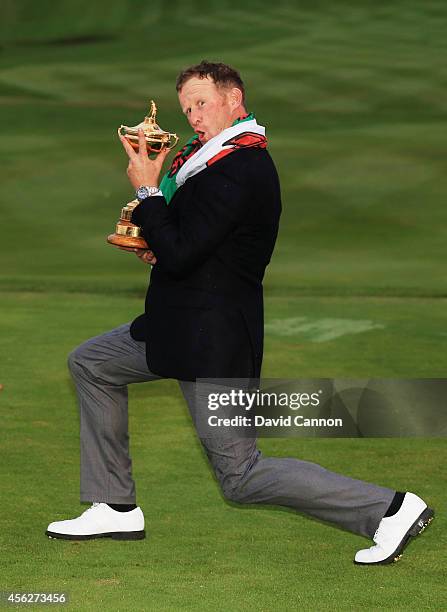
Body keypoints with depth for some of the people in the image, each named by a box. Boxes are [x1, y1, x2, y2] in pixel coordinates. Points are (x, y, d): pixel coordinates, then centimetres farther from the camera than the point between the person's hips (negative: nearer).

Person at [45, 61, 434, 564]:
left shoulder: (235, 173, -23)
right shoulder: (241, 157, 10)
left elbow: (178, 257, -25)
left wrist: (147, 190, -13)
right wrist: (157, 243, 4)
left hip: (211, 342, -11)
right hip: (183, 325, 11)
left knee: (240, 476, -6)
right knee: (89, 363, 22)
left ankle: (389, 508, -7)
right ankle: (115, 509, 23)